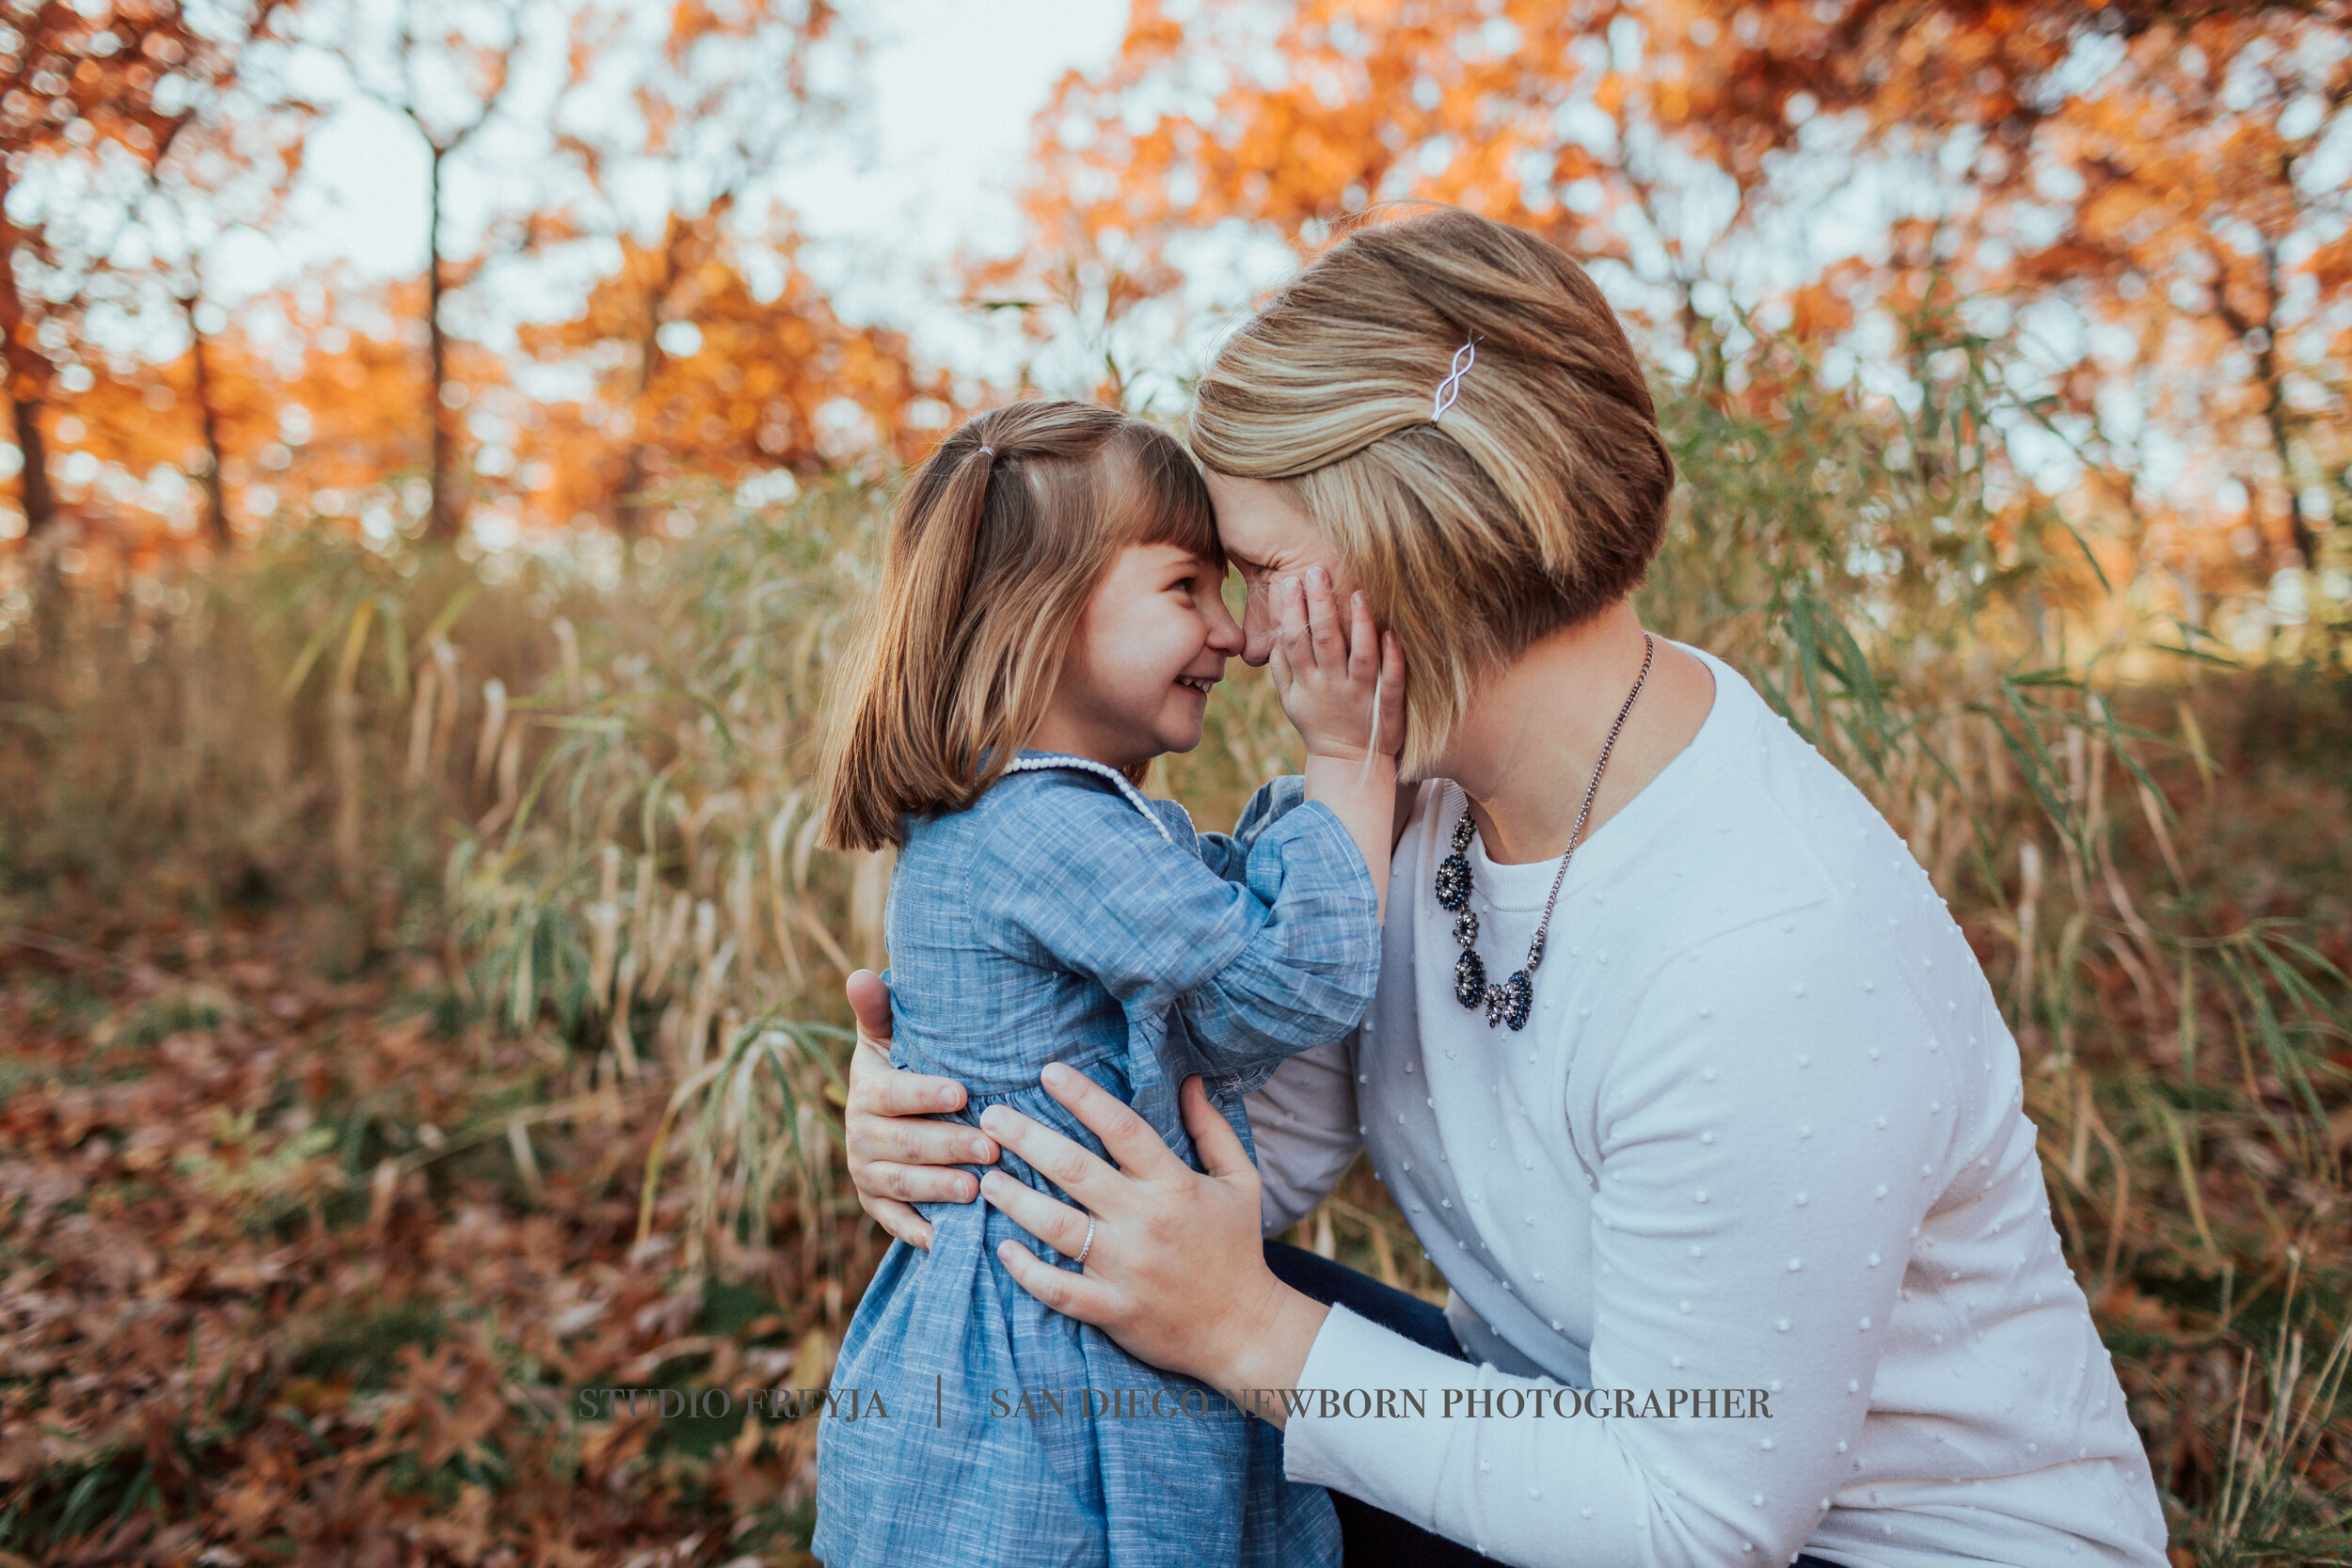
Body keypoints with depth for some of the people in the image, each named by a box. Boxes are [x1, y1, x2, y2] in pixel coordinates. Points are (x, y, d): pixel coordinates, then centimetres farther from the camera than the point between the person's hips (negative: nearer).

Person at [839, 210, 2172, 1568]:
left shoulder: (1770, 960, -32)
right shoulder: (1423, 784, -8)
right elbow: (1265, 1136, -3)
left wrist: (1250, 1333, -25)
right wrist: (964, 1128, -18)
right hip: (1607, 1423, 6)